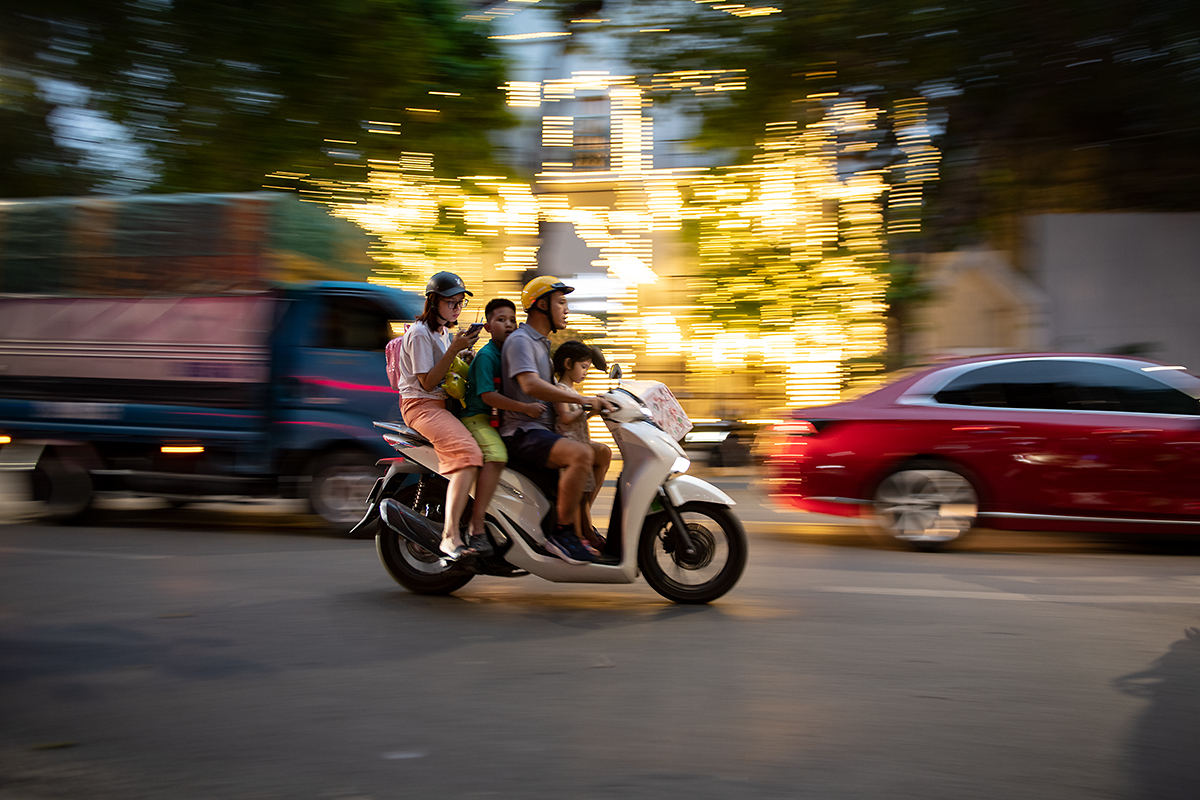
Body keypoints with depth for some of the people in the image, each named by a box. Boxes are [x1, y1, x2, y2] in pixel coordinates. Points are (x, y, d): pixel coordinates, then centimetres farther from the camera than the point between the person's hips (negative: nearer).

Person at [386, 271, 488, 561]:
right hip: (421, 406, -9)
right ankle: (450, 536, -39)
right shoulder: (419, 333, -10)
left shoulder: (443, 332, 18)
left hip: (443, 403, 9)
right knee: (468, 453, -32)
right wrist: (454, 349, -18)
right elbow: (427, 382, -14)